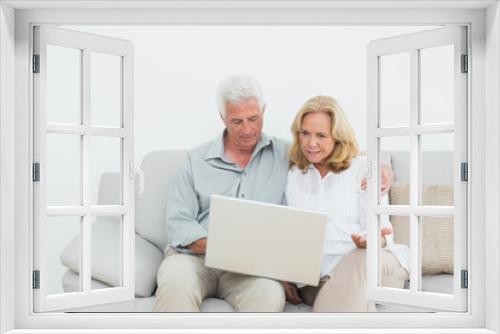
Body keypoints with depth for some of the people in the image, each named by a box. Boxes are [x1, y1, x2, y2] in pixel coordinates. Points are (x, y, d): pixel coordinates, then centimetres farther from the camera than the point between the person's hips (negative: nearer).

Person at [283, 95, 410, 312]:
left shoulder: (363, 169, 10)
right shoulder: (292, 176, 17)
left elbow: (379, 229, 0)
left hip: (375, 263, 0)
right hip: (318, 278, 1)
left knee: (359, 260, -38)